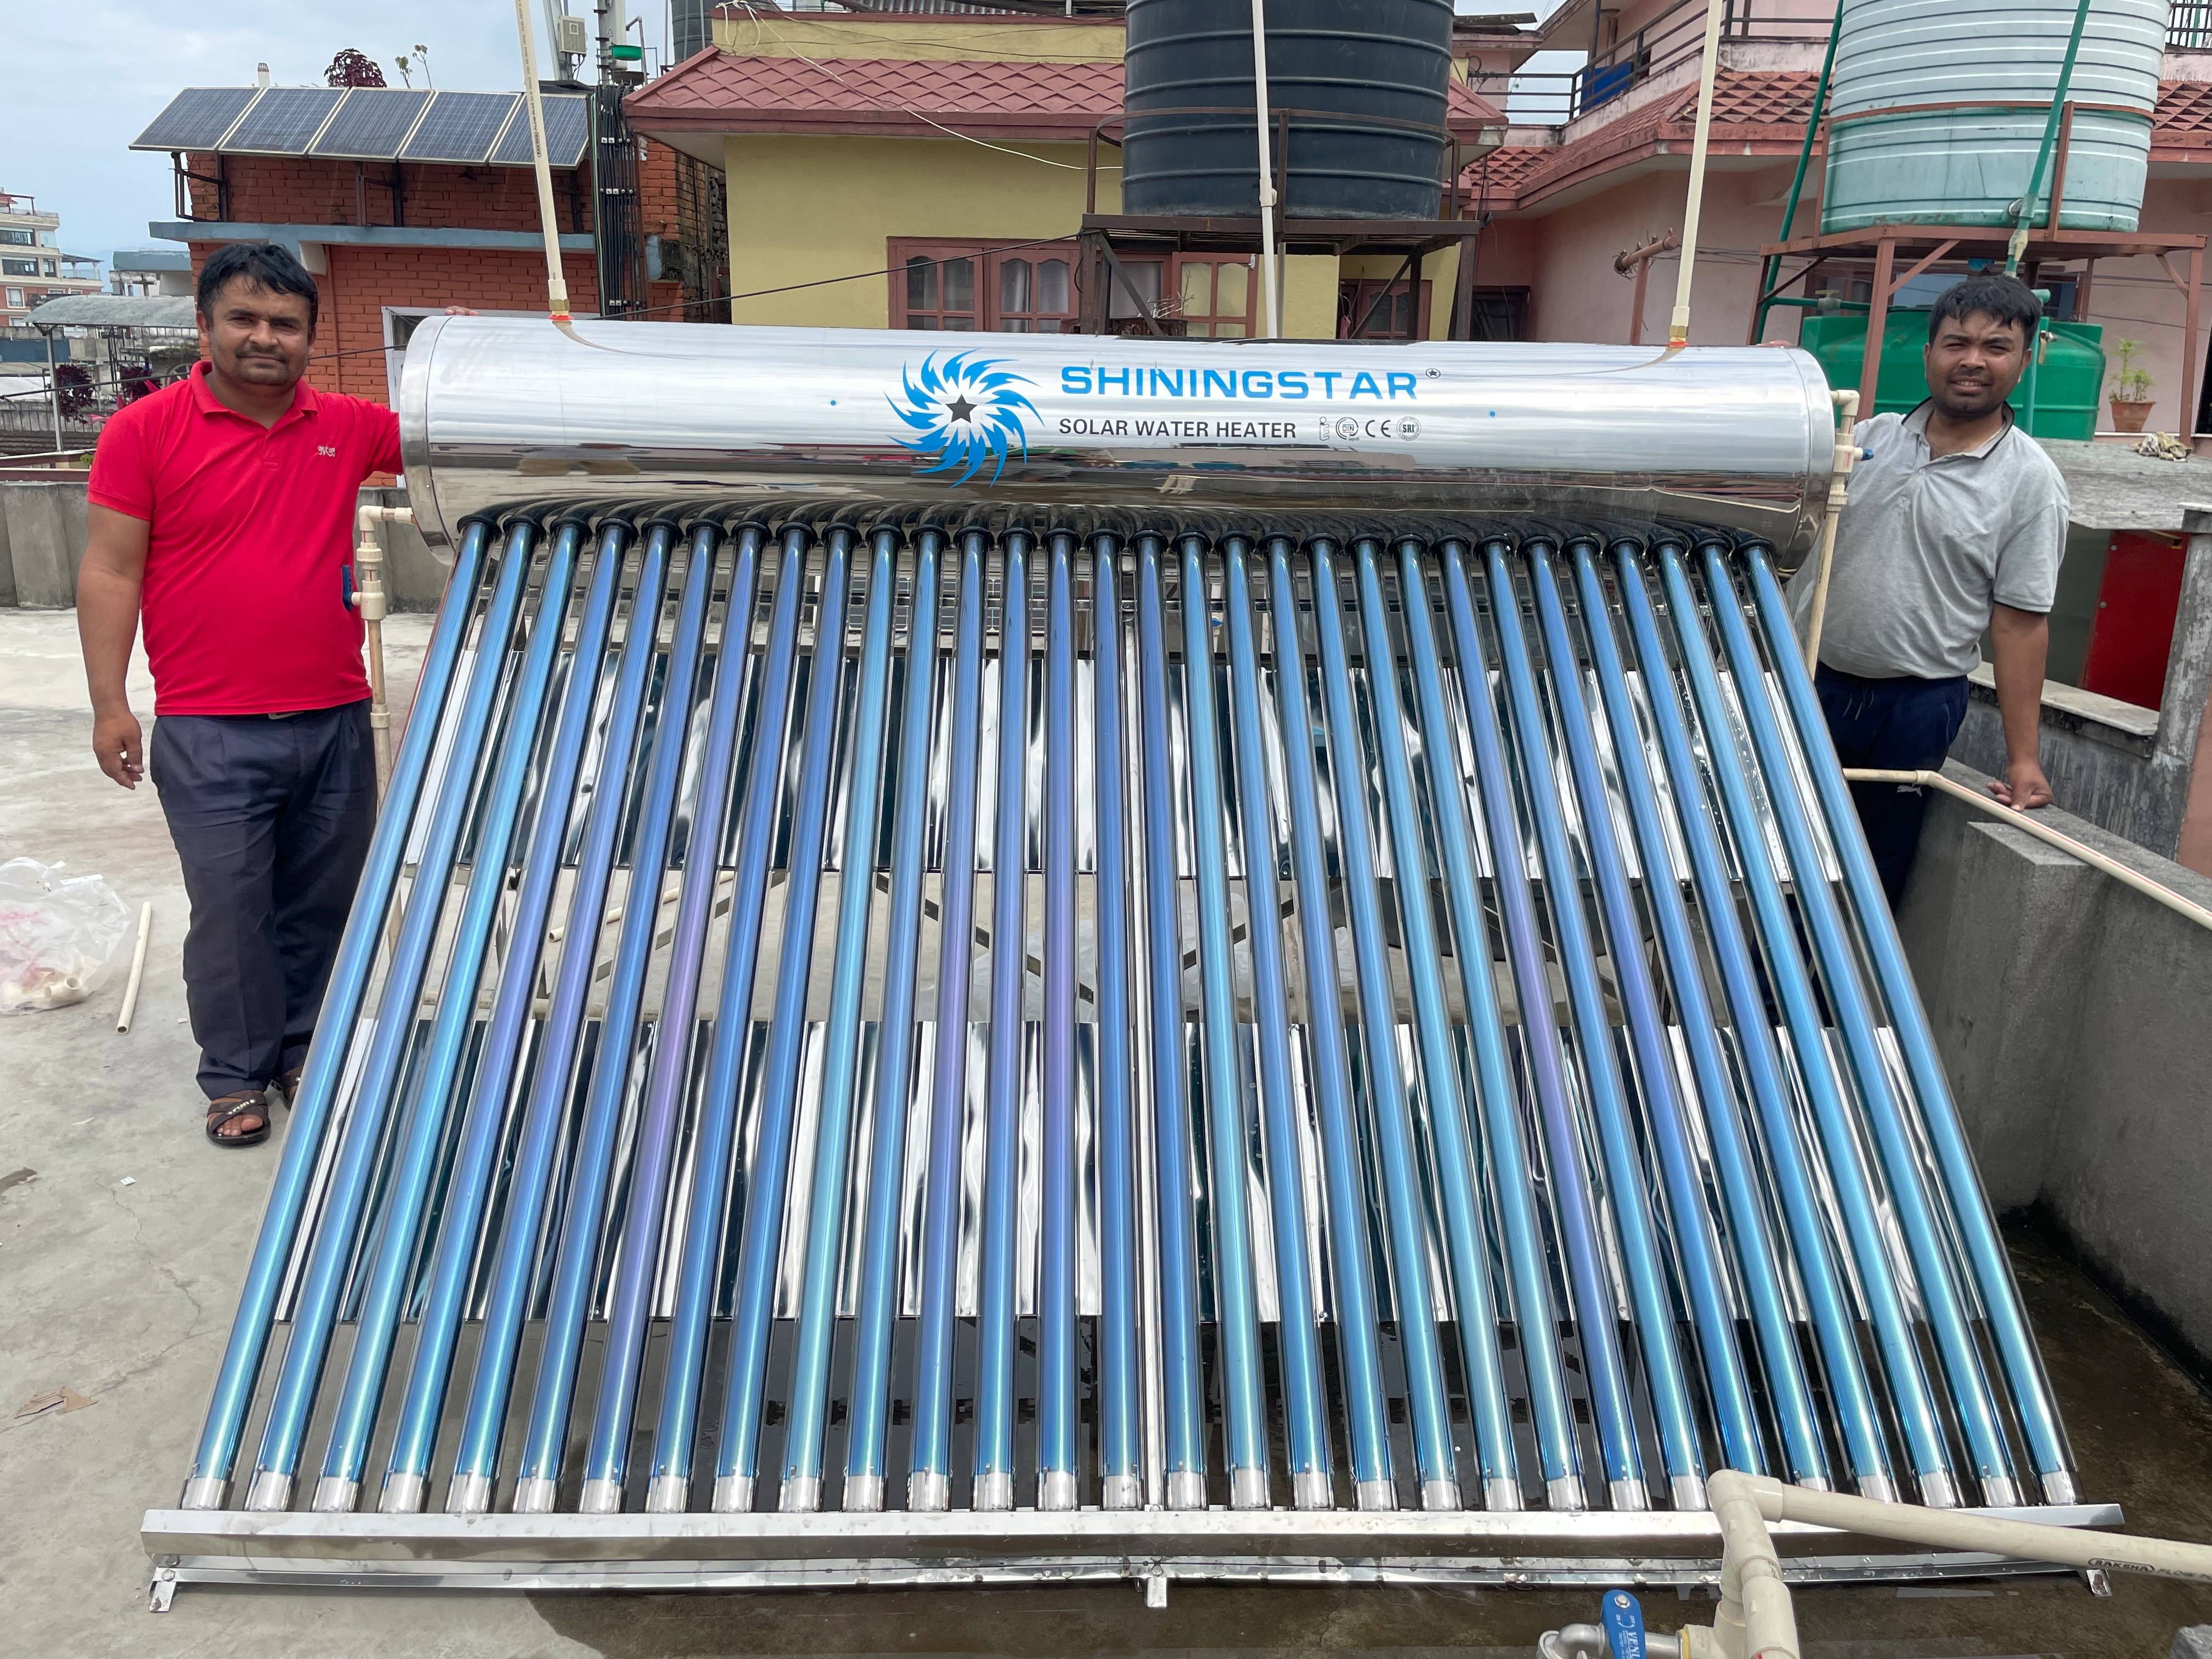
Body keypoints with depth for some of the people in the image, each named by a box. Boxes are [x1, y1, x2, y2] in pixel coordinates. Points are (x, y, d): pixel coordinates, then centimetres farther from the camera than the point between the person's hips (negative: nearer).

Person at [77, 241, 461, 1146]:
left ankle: (306, 1050, 32)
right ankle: (236, 1074, 21)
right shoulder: (146, 430, -4)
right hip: (210, 733, -3)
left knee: (322, 901, 14)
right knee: (229, 909, 3)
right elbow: (110, 572, -3)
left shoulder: (347, 427, 6)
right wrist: (109, 704, -8)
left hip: (335, 722, 4)